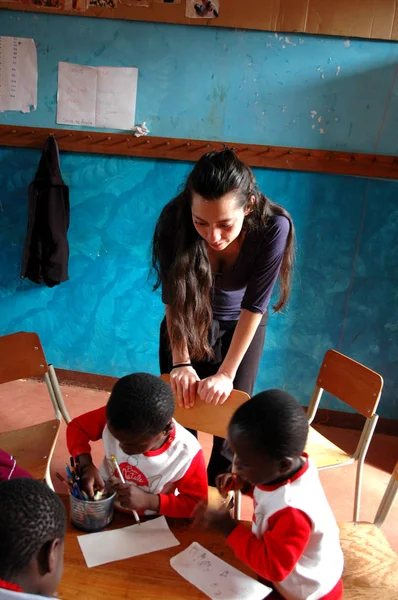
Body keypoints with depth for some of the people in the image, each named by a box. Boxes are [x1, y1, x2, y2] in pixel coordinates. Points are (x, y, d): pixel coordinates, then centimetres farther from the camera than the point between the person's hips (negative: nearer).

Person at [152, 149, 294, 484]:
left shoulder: (273, 227, -33)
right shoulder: (174, 219, -31)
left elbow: (253, 307, -25)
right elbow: (173, 297, -20)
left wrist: (226, 374, -22)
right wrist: (180, 362, -19)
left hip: (241, 327, 0)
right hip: (188, 321, 1)